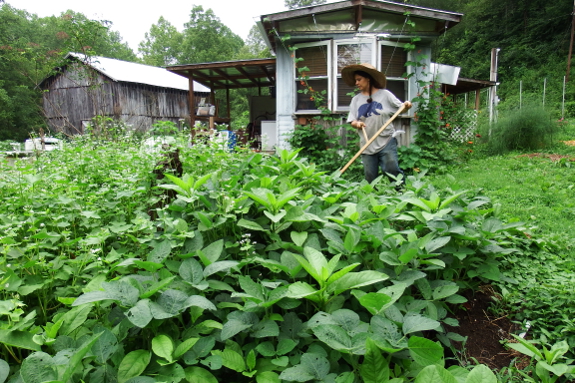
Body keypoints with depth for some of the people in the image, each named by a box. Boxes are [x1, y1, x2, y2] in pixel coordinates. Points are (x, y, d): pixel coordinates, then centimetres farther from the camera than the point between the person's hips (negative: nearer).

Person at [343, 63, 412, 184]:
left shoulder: (384, 94, 0)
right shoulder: (356, 99, 9)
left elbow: (400, 109, 4)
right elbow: (352, 121, 6)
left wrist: (406, 106, -17)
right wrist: (356, 123, -16)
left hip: (386, 142, -3)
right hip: (367, 145, 3)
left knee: (391, 170, -9)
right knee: (370, 178, 6)